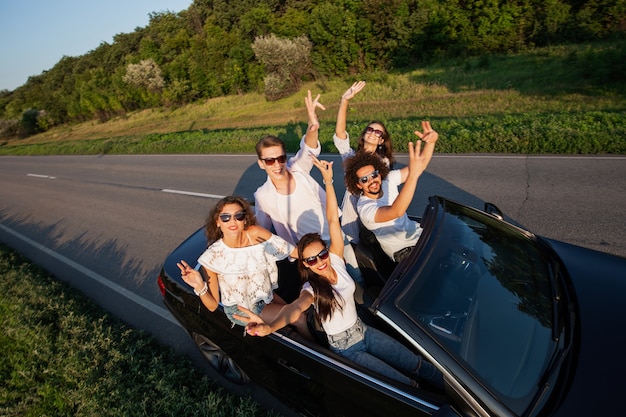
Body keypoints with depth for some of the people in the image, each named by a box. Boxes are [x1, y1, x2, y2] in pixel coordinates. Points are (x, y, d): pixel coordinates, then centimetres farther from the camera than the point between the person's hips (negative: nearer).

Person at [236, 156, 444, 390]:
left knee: (418, 365, 8)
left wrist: (328, 181, -19)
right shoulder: (312, 289, -23)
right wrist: (269, 326, -70)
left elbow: (333, 220, -16)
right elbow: (296, 306, -47)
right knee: (406, 387, -9)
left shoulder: (336, 261, -11)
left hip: (364, 332, 5)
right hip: (346, 348, -4)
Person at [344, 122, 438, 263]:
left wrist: (431, 142, -32)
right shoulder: (364, 207, -28)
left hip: (417, 232, 6)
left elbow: (421, 163, -11)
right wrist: (413, 175, -57)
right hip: (403, 252, -6)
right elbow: (396, 212, -46)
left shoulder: (389, 179, -8)